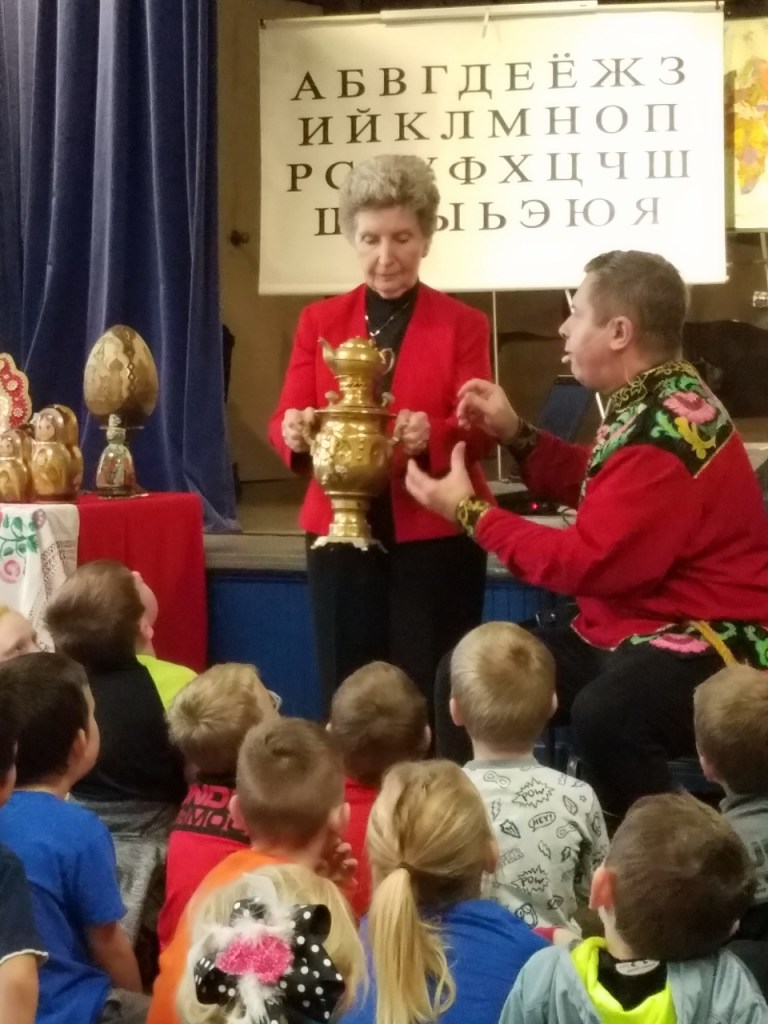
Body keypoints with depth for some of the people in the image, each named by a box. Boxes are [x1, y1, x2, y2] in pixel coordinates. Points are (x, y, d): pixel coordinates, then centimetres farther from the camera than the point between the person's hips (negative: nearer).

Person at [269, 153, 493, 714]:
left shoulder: (463, 324, 5)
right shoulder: (320, 320, 11)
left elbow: (479, 431, -5)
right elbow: (284, 419, 4)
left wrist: (431, 434, -27)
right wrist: (296, 431, -21)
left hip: (435, 536, -2)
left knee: (430, 695, -4)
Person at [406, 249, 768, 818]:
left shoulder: (665, 434, -25)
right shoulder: (655, 401, 7)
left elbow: (588, 563, -24)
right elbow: (602, 490, 23)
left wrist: (469, 511, -14)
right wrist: (516, 434, 9)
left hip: (704, 645, -11)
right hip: (636, 628, 11)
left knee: (604, 715, -41)